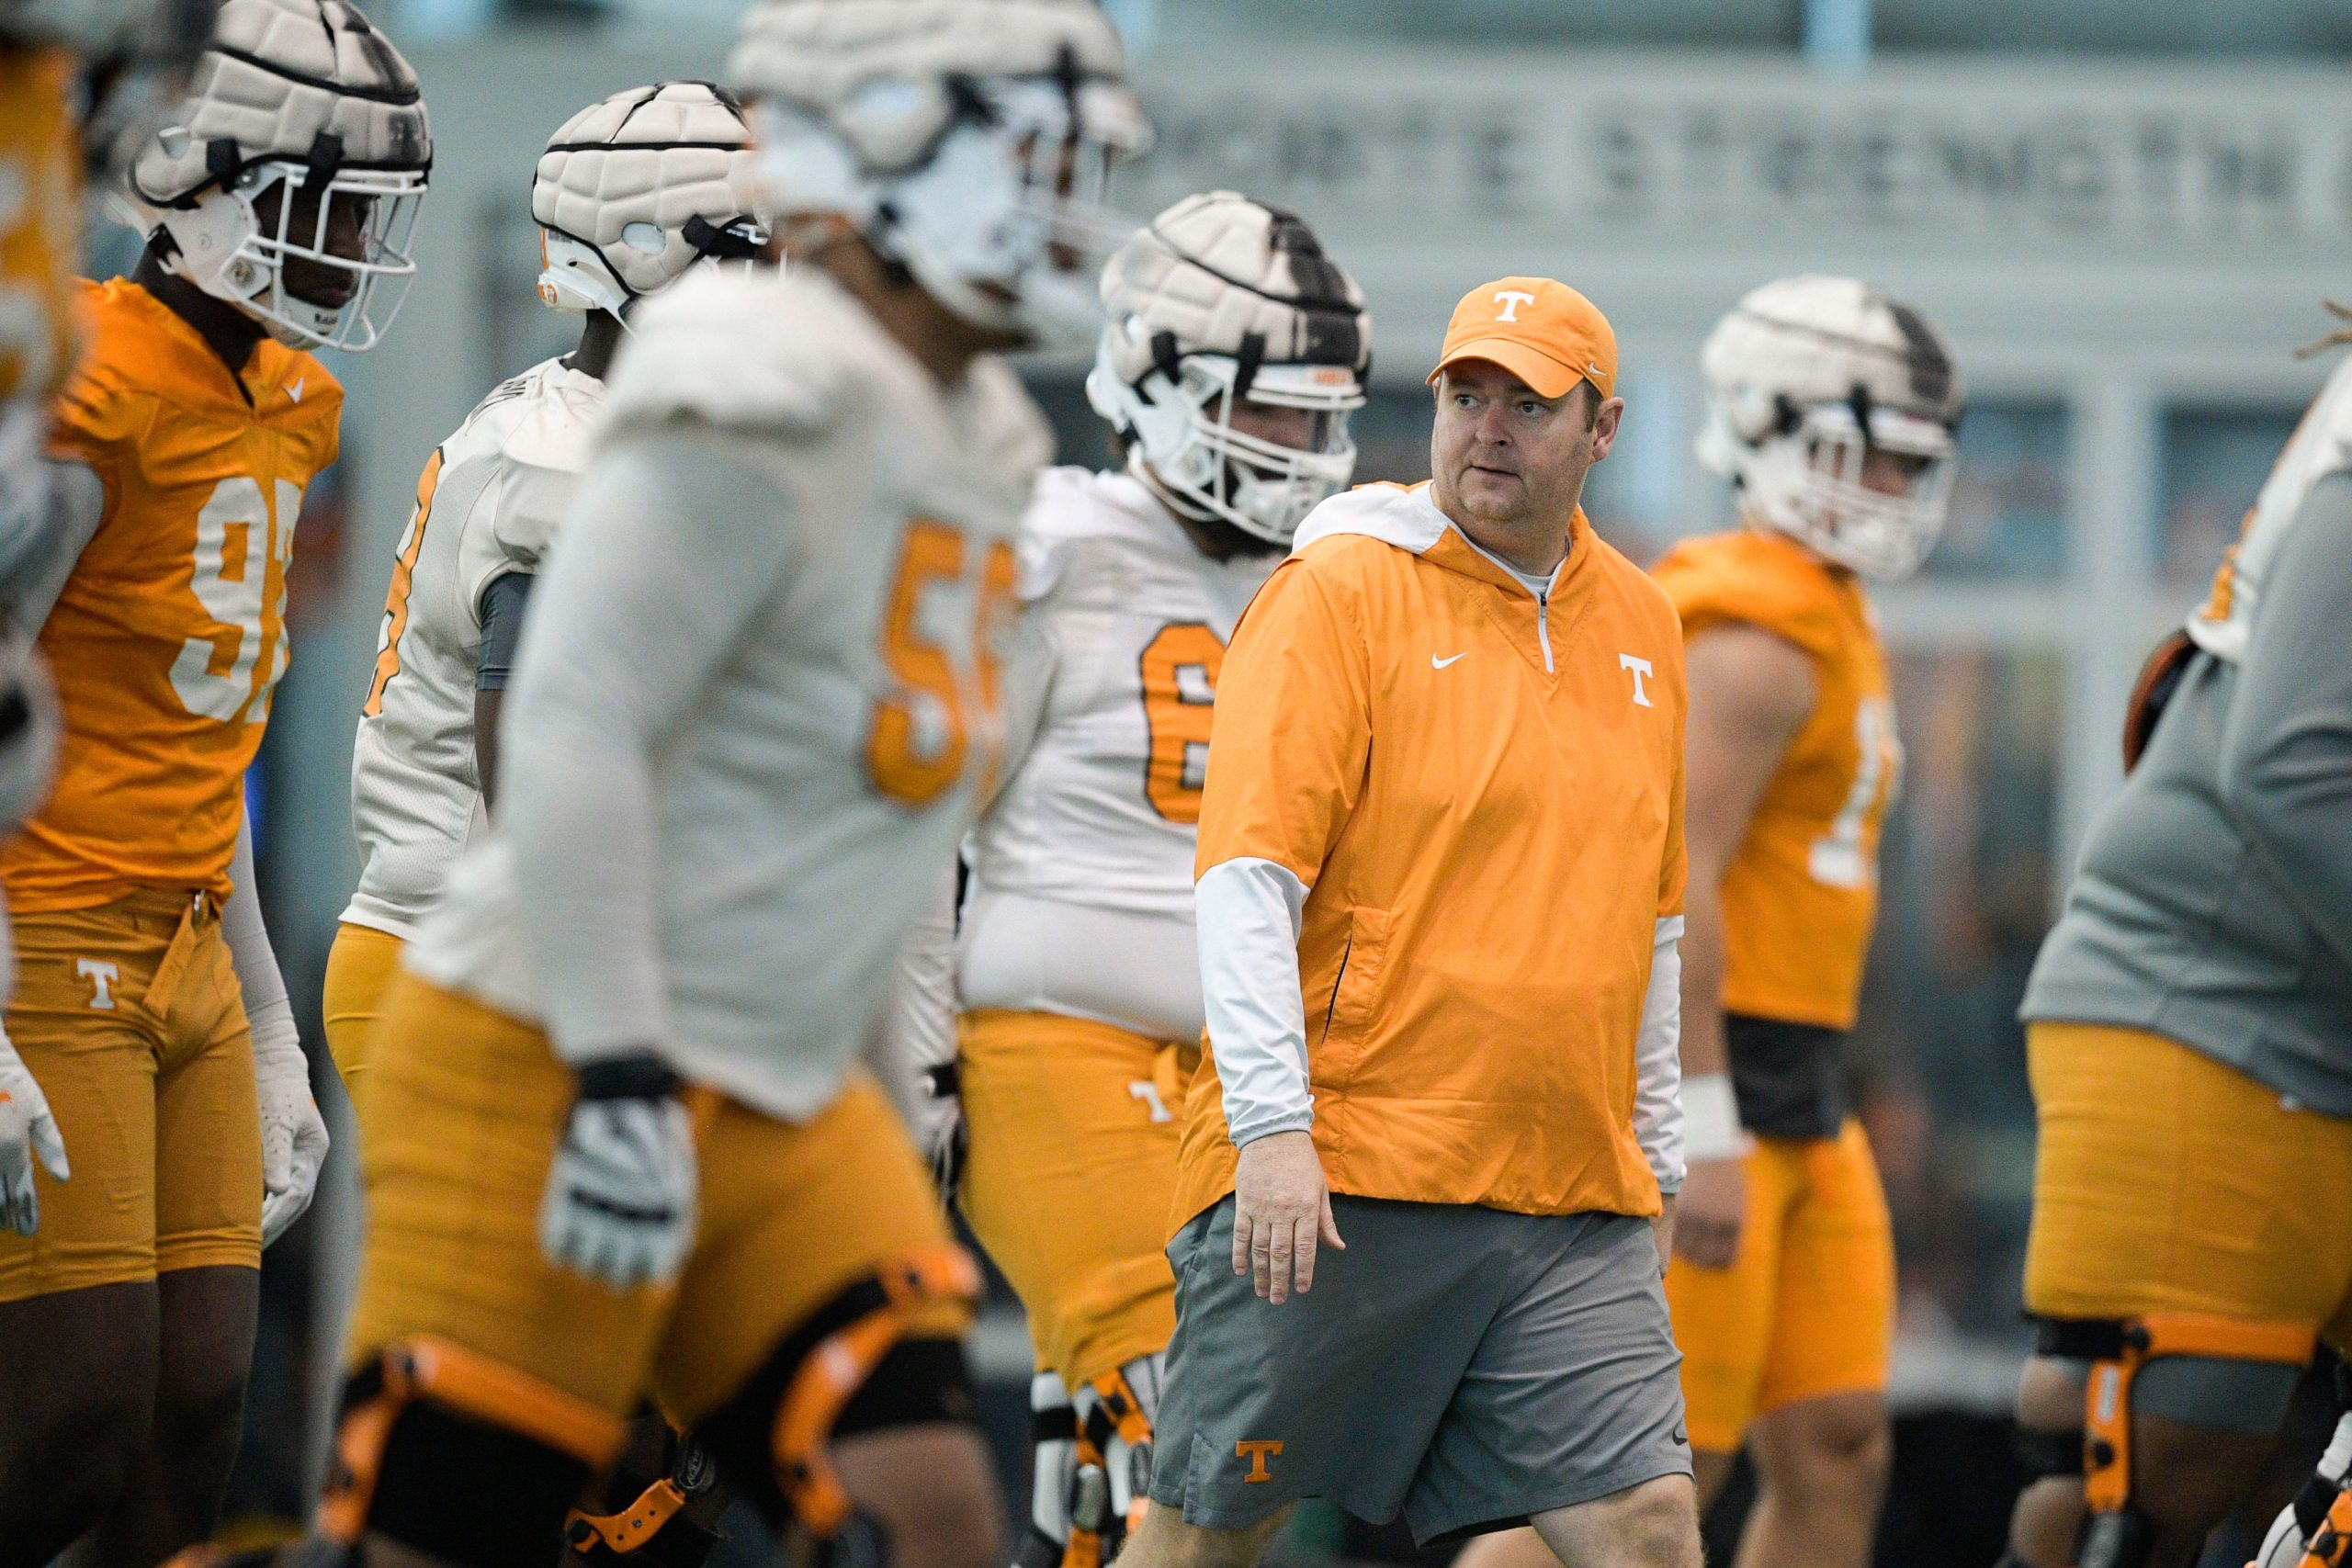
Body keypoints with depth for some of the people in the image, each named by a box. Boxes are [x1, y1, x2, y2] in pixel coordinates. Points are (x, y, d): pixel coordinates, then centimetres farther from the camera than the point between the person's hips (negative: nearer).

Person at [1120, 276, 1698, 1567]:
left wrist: (1650, 1158, 22)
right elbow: (1246, 874, -11)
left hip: (1569, 1207, 5)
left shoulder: (1640, 626, 15)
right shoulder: (1342, 590, -4)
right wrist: (1273, 1128, -19)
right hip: (1332, 1173, -5)